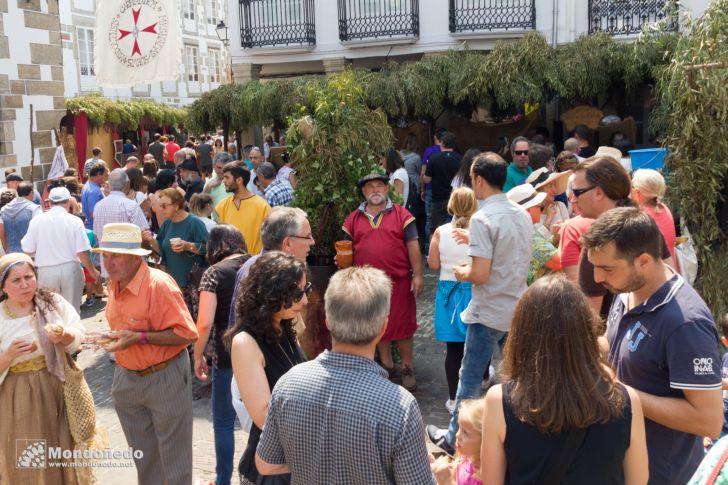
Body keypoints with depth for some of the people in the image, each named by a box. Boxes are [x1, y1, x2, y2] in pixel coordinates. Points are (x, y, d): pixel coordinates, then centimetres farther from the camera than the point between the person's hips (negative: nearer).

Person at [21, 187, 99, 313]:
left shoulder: (37, 220, -3)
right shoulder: (75, 221, -7)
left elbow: (27, 250, 0)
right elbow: (82, 252, -9)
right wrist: (93, 271, 4)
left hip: (46, 271, 1)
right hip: (69, 269, -1)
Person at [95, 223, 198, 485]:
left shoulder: (159, 284, -24)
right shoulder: (114, 284, 1)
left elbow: (187, 334, -25)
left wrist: (138, 338, -28)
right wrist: (114, 337, 0)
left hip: (164, 377, -7)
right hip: (126, 376, 8)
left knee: (173, 455, 8)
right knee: (142, 452, 24)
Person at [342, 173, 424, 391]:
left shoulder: (401, 215, 0)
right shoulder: (354, 219, 7)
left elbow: (413, 246, -2)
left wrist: (417, 275, -7)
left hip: (399, 281, -3)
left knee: (402, 325, 5)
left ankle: (407, 369, 19)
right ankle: (387, 365, 30)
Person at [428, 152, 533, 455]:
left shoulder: (482, 219, -19)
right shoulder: (523, 215, 5)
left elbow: (481, 274, -23)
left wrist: (462, 272, -2)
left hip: (488, 314, -7)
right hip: (517, 310, 7)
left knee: (470, 379, 7)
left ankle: (454, 438, 20)